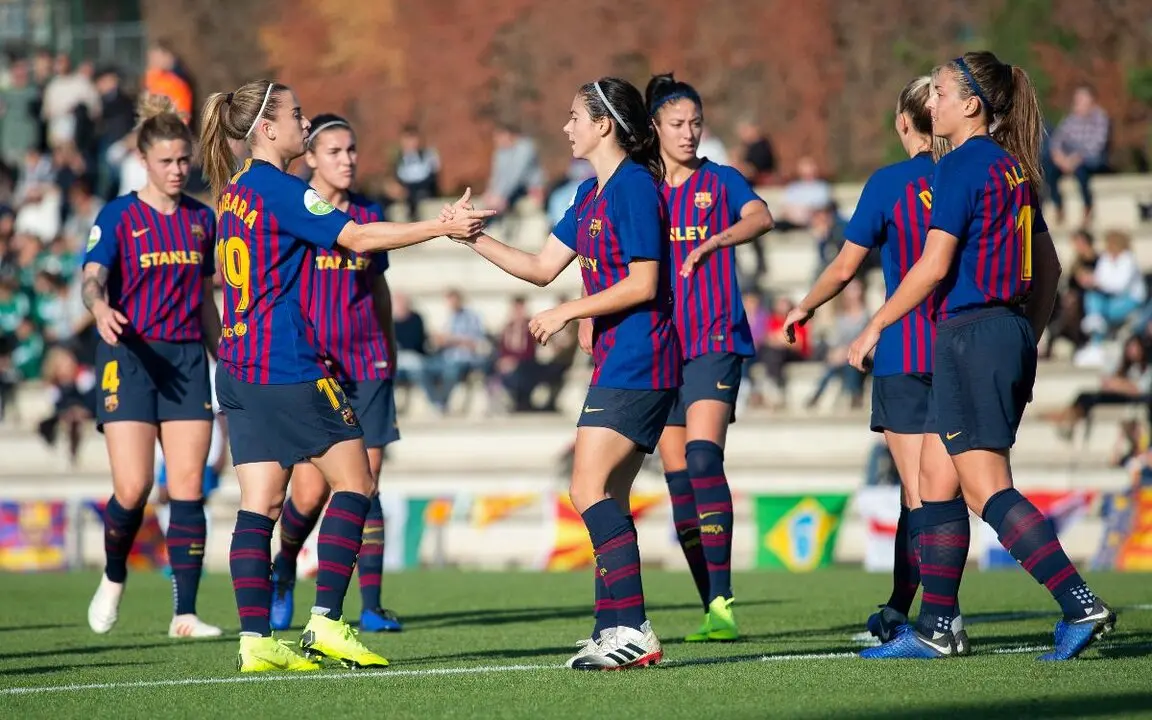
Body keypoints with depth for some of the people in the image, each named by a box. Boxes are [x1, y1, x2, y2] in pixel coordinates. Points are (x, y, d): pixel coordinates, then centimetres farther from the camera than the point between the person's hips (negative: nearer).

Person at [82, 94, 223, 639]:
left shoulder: (201, 219, 12)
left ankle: (185, 613, -3)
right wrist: (101, 309, -36)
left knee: (188, 487, -5)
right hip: (130, 355, -4)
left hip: (187, 359, 4)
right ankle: (113, 579, 17)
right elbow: (92, 278, -15)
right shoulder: (119, 216, -2)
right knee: (132, 488, -12)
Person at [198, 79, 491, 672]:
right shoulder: (280, 189, -12)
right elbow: (357, 238, -18)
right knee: (354, 483, 0)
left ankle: (255, 639, -2)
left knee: (259, 502, 4)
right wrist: (443, 227, -18)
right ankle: (326, 622, -7)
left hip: (239, 367, 9)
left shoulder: (232, 192, 14)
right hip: (288, 367, -9)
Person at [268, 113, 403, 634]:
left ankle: (372, 606, 0)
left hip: (368, 365, 3)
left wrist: (390, 352, 22)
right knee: (310, 491, -6)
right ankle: (284, 569, 24)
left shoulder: (368, 214, 10)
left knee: (366, 487, -2)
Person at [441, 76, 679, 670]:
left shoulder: (634, 187, -13)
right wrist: (474, 239, 13)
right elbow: (542, 267, 21)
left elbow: (642, 284, -17)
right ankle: (616, 630, 11)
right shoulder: (591, 195, 17)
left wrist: (568, 312, -14)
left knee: (589, 489, -15)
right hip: (616, 361, 10)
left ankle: (632, 630, -18)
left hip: (635, 361, -10)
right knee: (607, 498, 9)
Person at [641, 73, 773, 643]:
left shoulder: (719, 181, 1)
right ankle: (712, 609, 8)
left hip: (715, 342, -5)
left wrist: (714, 241, -36)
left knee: (702, 457, -22)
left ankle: (723, 601, -25)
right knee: (677, 478, 3)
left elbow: (760, 217, -20)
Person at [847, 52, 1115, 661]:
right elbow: (1048, 268, 19)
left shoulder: (961, 165, -11)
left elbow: (934, 265, -16)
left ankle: (1081, 606, -17)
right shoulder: (1013, 167, 15)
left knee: (986, 489, -10)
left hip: (971, 335, -9)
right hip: (1011, 333, 9)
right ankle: (934, 628, 14)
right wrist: (1027, 340, 24)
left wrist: (874, 327, -8)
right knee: (936, 483, 13)